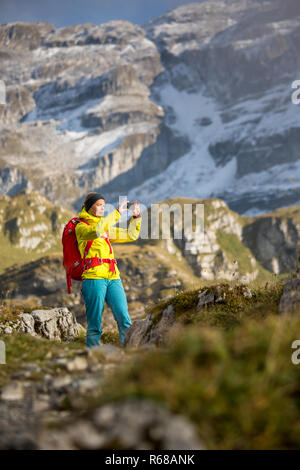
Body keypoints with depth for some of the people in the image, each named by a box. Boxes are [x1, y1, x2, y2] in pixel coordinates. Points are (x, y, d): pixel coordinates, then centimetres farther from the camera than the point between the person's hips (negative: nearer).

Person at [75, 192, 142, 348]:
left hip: (113, 278, 6)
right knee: (94, 322, -6)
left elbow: (131, 235, 25)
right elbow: (97, 230, -17)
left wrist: (136, 217, 11)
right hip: (94, 277, -5)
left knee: (124, 318, -7)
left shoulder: (107, 229, 25)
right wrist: (116, 213, -15)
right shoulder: (81, 227, 5)